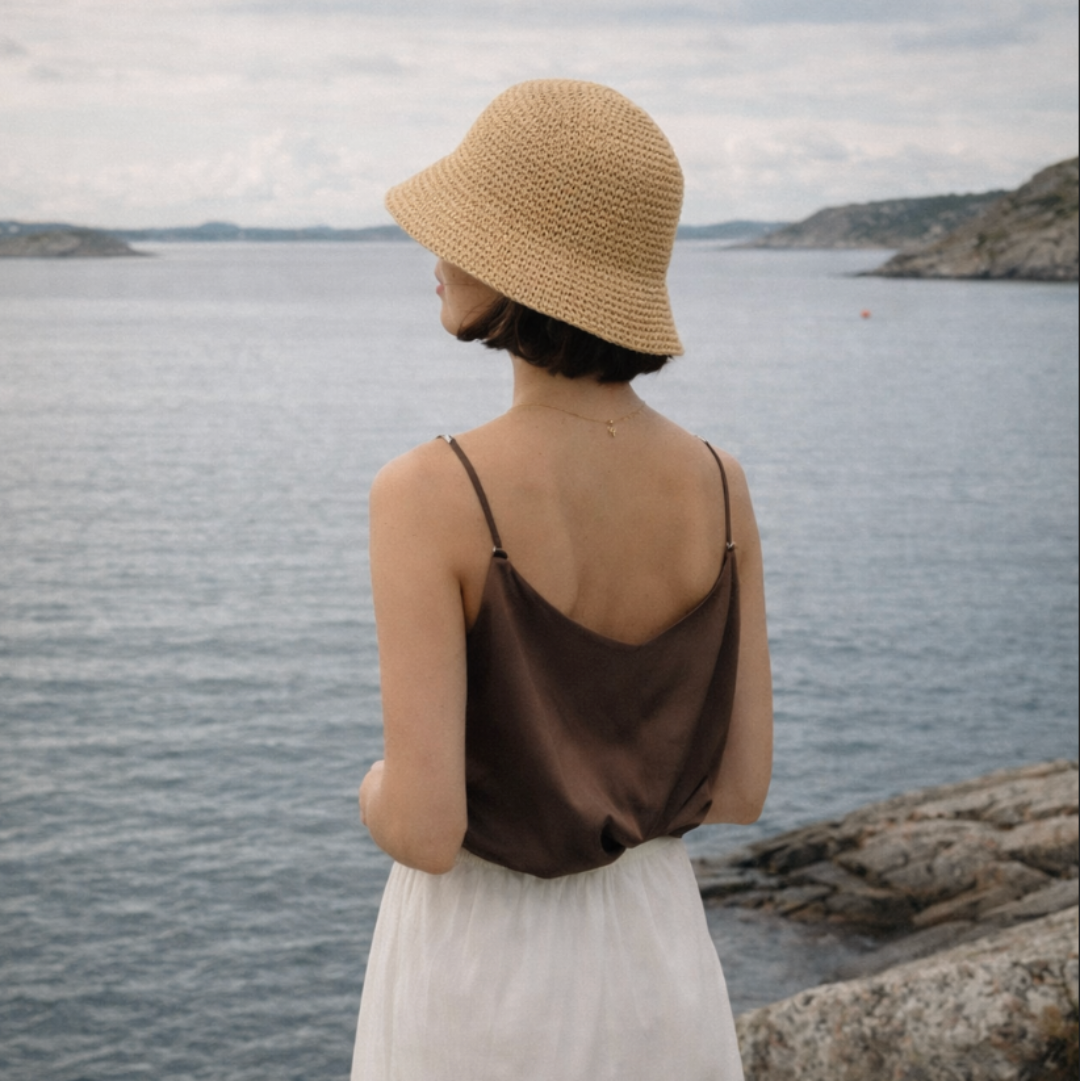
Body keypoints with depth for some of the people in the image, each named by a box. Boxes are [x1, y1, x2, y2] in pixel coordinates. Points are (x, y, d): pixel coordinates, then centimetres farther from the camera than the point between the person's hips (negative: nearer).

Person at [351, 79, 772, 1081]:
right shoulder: (717, 485, -7)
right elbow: (740, 787, -2)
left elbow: (425, 828, -24)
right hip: (655, 961, 5)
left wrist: (379, 794, 0)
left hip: (480, 981, -4)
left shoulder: (430, 495, -22)